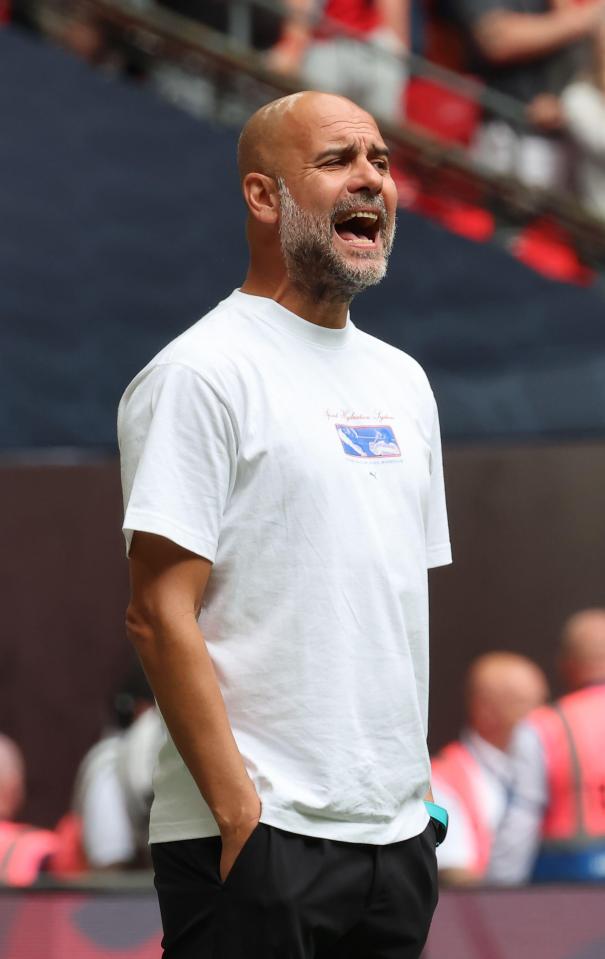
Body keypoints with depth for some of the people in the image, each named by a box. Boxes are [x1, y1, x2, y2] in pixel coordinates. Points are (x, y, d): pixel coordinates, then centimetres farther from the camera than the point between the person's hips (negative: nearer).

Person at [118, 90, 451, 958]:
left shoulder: (402, 381, 17)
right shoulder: (200, 373, -8)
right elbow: (160, 614, -14)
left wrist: (415, 786, 13)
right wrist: (239, 813, -18)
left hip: (397, 837, 7)